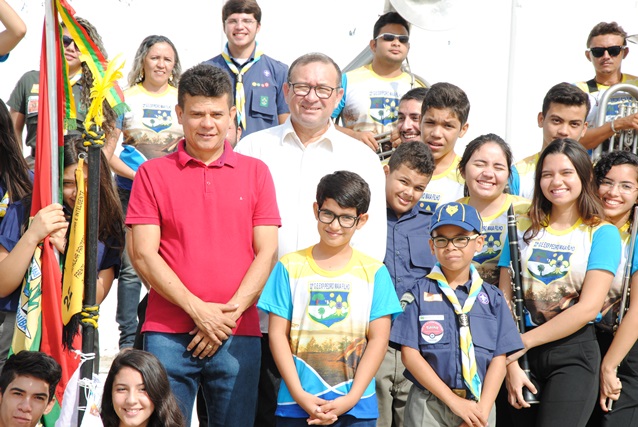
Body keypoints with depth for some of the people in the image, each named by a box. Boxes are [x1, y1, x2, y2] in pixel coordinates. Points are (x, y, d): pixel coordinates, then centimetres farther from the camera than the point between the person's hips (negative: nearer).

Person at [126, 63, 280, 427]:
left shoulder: (256, 172, 10)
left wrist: (230, 313, -8)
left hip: (238, 335, 1)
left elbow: (267, 252, 4)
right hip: (168, 335, -1)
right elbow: (143, 255, -1)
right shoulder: (153, 173, 6)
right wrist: (198, 309, -10)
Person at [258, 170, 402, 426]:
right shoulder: (289, 267, 5)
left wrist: (350, 399, -8)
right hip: (297, 405, 0)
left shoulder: (374, 273, 4)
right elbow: (278, 334, 2)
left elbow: (379, 339, 1)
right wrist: (299, 395, -8)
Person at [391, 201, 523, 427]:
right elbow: (410, 354, -5)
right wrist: (454, 401, -11)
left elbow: (499, 358, 3)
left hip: (479, 405, 1)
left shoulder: (491, 297, 7)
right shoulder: (420, 293, 1)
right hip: (428, 405, -1)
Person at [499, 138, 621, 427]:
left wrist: (523, 342, -13)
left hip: (574, 353, -3)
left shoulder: (602, 234, -3)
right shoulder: (525, 230, 7)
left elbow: (589, 307, -12)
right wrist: (511, 364, -9)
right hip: (522, 352, 3)